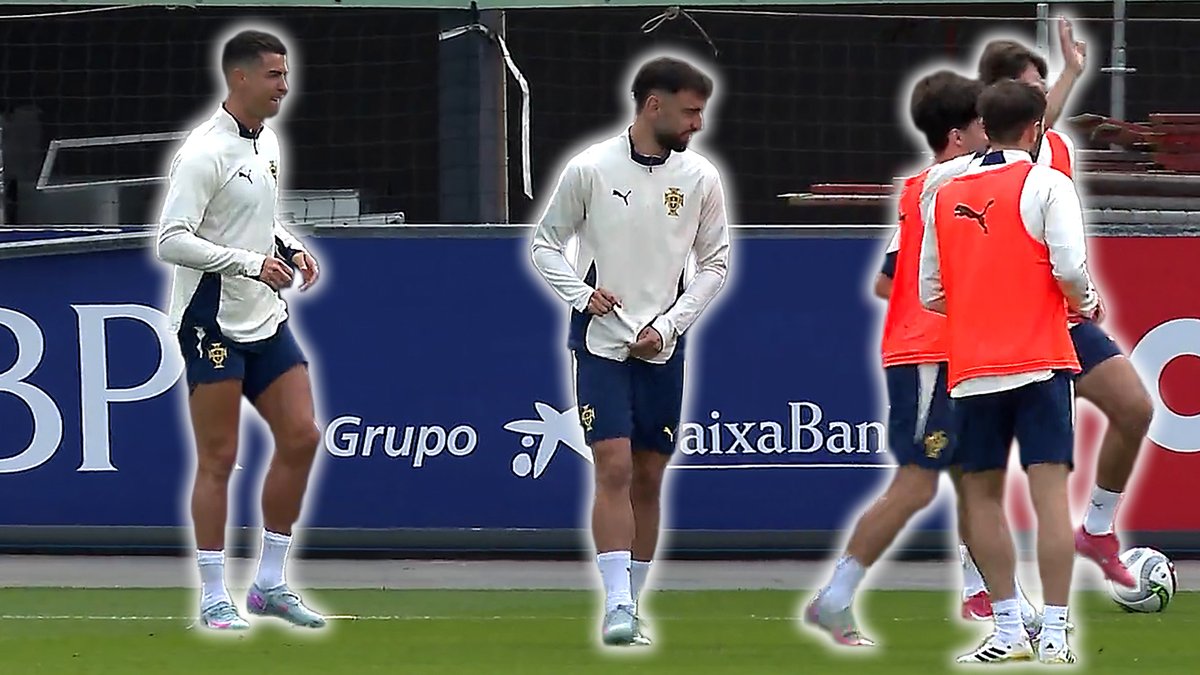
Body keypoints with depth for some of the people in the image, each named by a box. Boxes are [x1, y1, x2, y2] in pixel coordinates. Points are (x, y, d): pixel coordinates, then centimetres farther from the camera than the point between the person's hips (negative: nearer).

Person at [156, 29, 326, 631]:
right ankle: (214, 599, 2)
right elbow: (172, 240, -21)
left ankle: (269, 584, 13)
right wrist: (249, 262, -27)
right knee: (218, 459, -4)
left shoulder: (267, 144, 11)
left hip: (265, 320, 8)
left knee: (300, 437, 3)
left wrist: (290, 249, 6)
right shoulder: (205, 152, -16)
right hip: (214, 324, -8)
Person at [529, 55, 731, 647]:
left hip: (662, 349, 3)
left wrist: (667, 326, -1)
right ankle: (617, 606, -18)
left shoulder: (700, 179, 2)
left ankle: (630, 605, 15)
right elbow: (546, 242, 4)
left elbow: (714, 262, 10)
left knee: (649, 478, 6)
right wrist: (582, 294, -12)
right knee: (614, 466, -14)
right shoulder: (590, 169, -6)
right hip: (601, 342, -3)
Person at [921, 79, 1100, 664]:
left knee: (982, 494, 11)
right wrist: (1085, 305, 7)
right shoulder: (1046, 185, -3)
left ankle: (1008, 630, 9)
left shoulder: (946, 195, 10)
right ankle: (1054, 634, -11)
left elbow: (930, 293, 12)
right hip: (1040, 362, -3)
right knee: (1050, 490, -5)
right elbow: (1069, 266, -14)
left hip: (971, 369, 3)